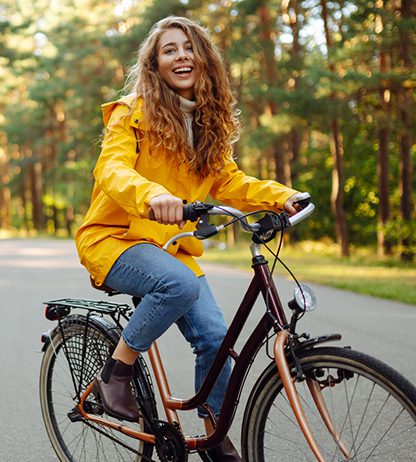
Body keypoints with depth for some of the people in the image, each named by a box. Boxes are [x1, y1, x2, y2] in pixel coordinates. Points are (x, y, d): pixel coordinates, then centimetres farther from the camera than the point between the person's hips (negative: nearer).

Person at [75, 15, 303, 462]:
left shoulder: (209, 122, 10)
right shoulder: (133, 112, -9)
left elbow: (228, 182, 7)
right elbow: (111, 170, -24)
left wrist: (279, 196, -10)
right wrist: (151, 194, -46)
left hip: (172, 245, 5)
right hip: (115, 239, -5)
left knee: (215, 336, -10)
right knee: (179, 285, -35)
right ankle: (115, 372, -13)